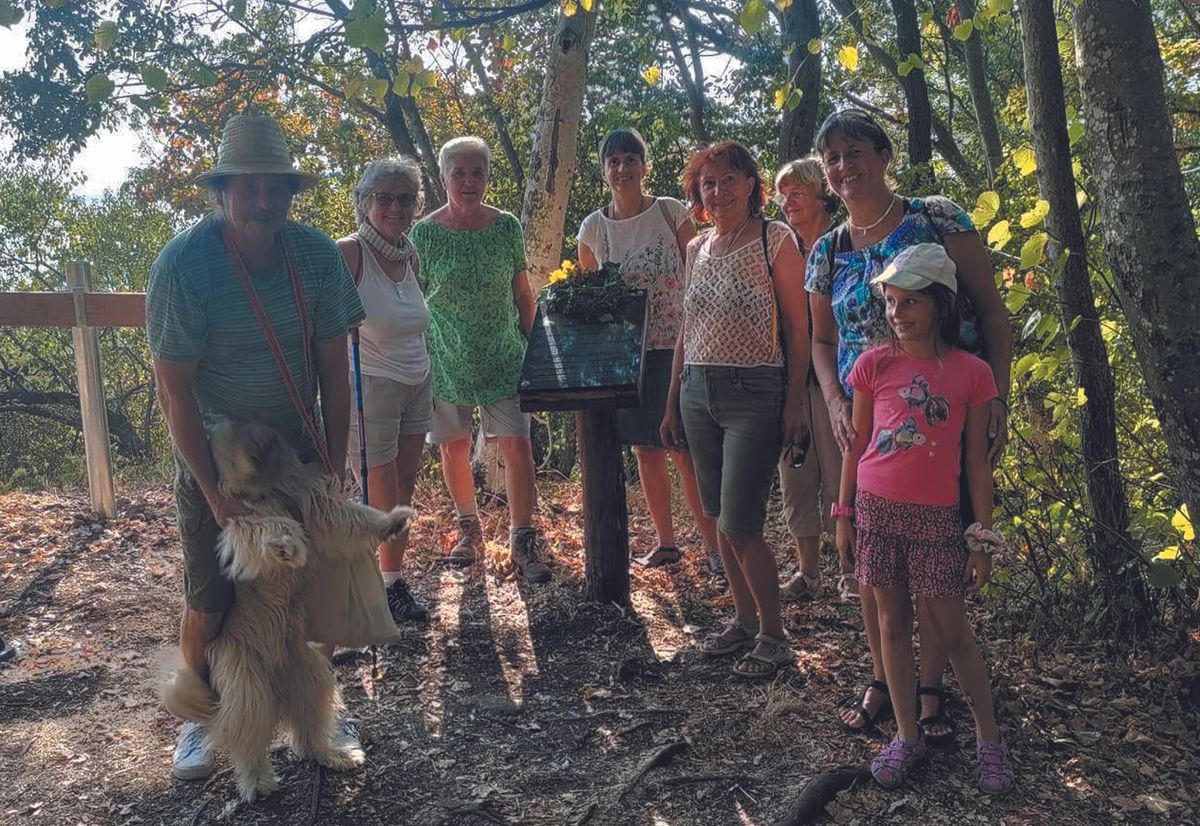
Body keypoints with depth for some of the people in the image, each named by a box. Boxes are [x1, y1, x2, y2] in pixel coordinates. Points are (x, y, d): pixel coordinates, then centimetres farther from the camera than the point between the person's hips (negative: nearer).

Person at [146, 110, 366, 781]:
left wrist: (334, 468, -7)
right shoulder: (183, 266, -21)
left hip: (297, 447, 3)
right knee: (210, 604, 3)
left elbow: (333, 369, -6)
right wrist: (217, 494, -18)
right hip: (213, 453, -2)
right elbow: (176, 392, -18)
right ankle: (199, 719, 28)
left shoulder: (318, 256, -13)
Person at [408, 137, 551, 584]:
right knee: (454, 446, 10)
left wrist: (532, 346, 7)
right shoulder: (425, 233, -4)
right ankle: (468, 529, 31)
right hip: (447, 359, 0)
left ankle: (523, 541, 5)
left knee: (517, 444, -7)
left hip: (503, 358, 1)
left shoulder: (507, 227, 1)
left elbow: (523, 293, 9)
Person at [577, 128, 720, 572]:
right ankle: (665, 542, 24)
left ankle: (714, 544, 4)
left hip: (675, 348, -3)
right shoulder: (593, 228, 3)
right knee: (645, 449, 10)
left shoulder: (672, 212, -4)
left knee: (683, 449, -7)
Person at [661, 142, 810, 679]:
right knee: (720, 520, 11)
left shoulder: (775, 240, -4)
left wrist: (795, 402, -11)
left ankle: (773, 636, 10)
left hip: (754, 393, -6)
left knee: (740, 525, -8)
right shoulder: (698, 248, 13)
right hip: (698, 393, 6)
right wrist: (672, 404, 16)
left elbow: (798, 328, -6)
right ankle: (744, 620, 27)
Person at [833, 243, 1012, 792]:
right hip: (876, 510, 2)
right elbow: (856, 444, 7)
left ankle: (988, 737, 22)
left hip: (936, 518, -2)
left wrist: (983, 537, 0)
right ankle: (907, 734, 22)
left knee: (952, 628, 4)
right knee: (892, 623, 9)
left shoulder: (971, 373, -2)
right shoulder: (875, 365, 1)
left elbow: (976, 461, 1)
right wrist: (844, 513, 6)